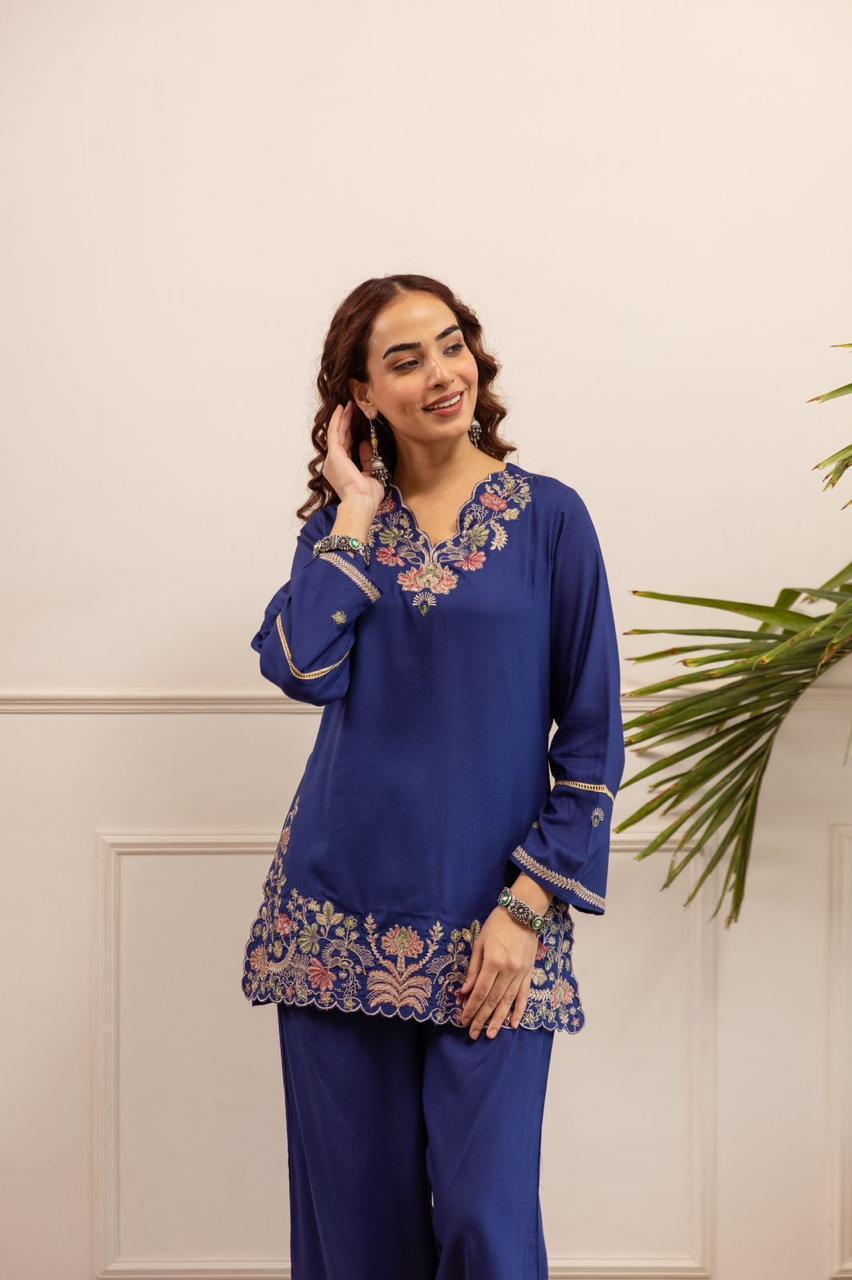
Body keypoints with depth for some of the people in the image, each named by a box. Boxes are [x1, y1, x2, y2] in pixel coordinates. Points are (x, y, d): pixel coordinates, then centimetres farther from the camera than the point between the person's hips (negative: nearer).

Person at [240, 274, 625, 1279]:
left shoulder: (549, 517, 0)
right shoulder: (341, 524, 8)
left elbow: (591, 736, -1)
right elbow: (299, 667, -12)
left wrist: (529, 906, -8)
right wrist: (355, 513, -6)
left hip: (489, 930, -2)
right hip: (342, 919, 2)